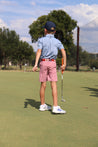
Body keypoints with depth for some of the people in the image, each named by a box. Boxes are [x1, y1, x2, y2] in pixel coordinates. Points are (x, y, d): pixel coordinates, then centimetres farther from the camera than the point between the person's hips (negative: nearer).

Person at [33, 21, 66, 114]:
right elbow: (63, 51, -6)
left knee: (43, 85, 7)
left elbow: (39, 51, -12)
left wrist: (35, 65, -19)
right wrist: (64, 64, -1)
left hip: (43, 62, 0)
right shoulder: (57, 41, 6)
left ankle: (43, 105, 18)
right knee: (54, 85, -5)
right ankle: (55, 107, -12)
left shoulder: (41, 40, 2)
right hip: (52, 63, 0)